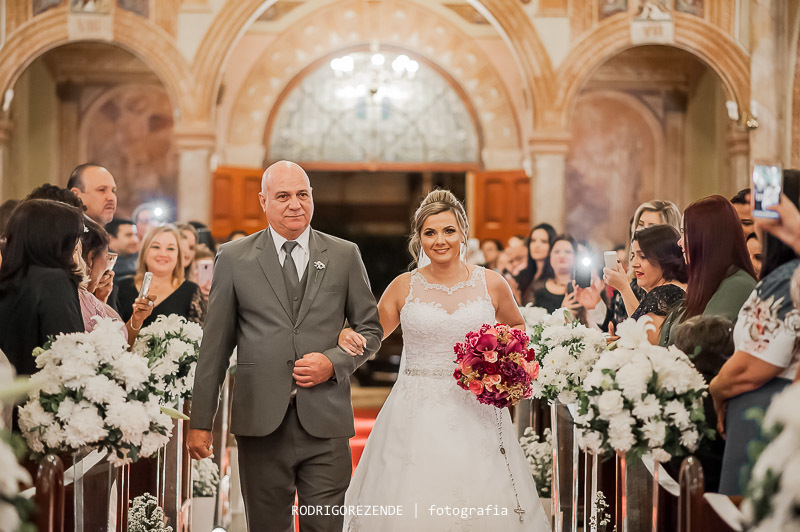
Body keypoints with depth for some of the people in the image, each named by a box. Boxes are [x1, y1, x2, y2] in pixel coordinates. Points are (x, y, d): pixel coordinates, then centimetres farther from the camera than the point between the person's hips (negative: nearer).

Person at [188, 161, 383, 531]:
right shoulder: (233, 258, 6)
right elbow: (215, 345, 6)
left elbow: (370, 329, 13)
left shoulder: (345, 255, 8)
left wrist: (334, 362, -7)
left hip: (325, 420, 0)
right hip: (260, 422, 0)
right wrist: (200, 421, 3)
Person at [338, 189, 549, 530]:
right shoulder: (404, 287, 3)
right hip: (416, 414, 0)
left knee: (480, 503, -2)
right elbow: (370, 338, 13)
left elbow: (518, 328, 20)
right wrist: (347, 336, -9)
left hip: (476, 415, 0)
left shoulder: (491, 284, 3)